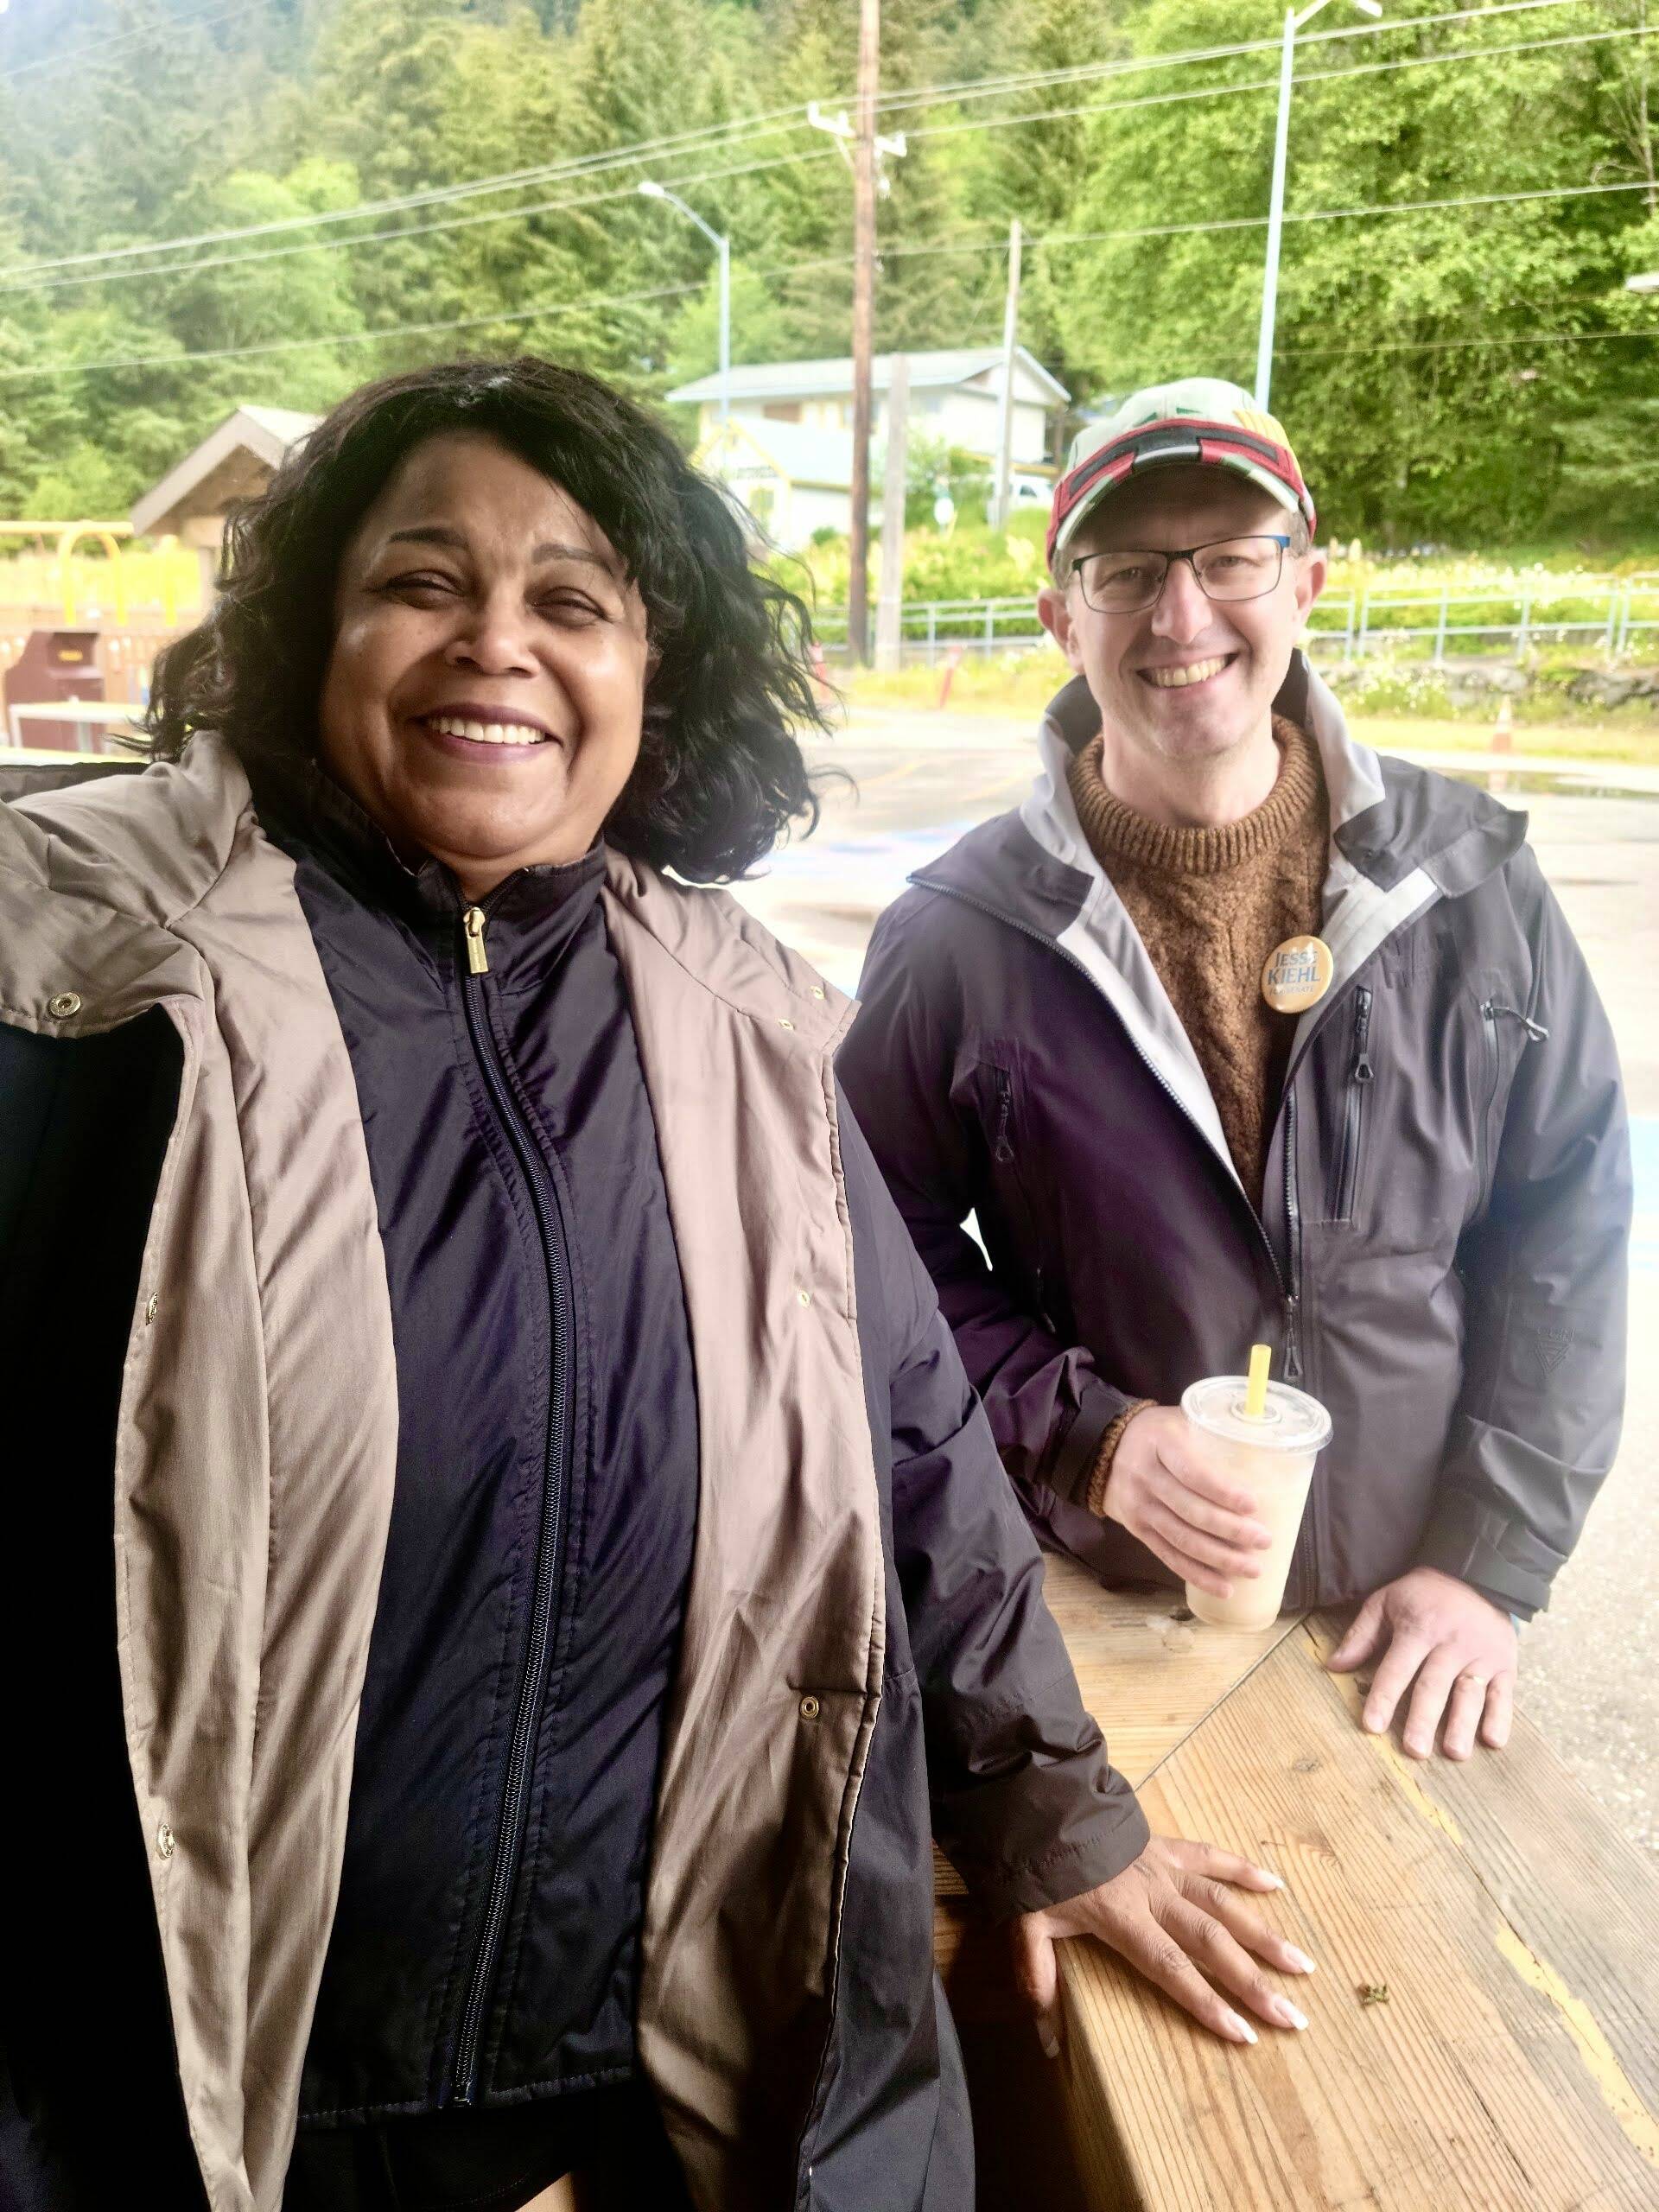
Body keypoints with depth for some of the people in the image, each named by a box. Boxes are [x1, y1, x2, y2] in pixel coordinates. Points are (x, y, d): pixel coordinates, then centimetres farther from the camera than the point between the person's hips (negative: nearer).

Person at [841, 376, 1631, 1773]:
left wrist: (1491, 1561, -5)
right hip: (1085, 1619, -2)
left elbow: (1567, 1228, -2)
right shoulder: (959, 938, -13)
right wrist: (1083, 1435, -17)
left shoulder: (1473, 886, -8)